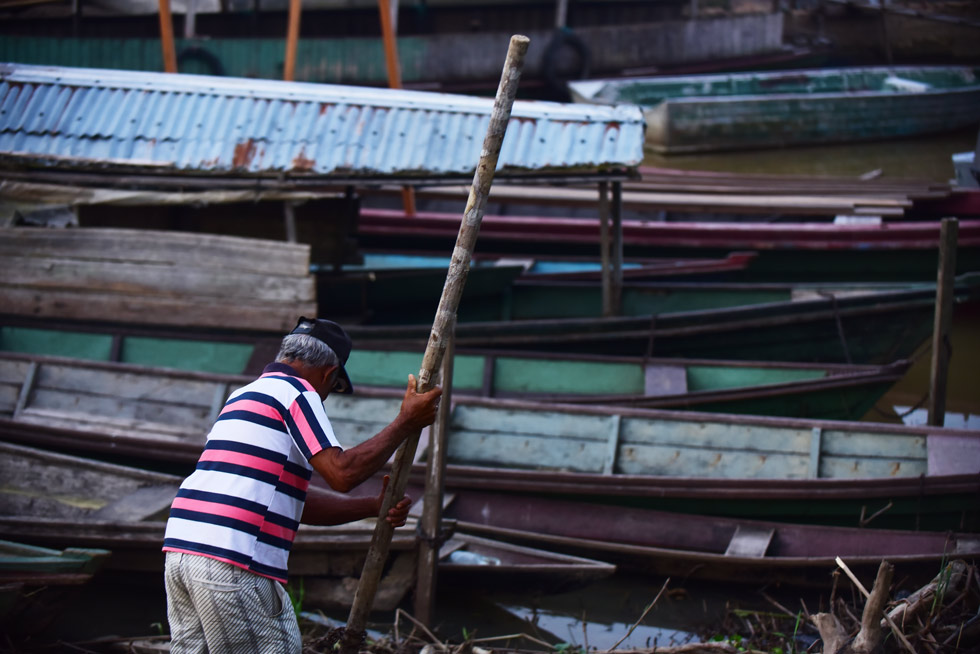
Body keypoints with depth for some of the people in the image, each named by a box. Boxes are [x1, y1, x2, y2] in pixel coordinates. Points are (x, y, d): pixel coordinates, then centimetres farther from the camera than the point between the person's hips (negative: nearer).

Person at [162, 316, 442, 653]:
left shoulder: (245, 395, 28)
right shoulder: (297, 392, -1)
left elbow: (297, 500, 26)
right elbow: (341, 473, -12)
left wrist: (374, 506, 21)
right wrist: (405, 423, -3)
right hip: (231, 562, -9)